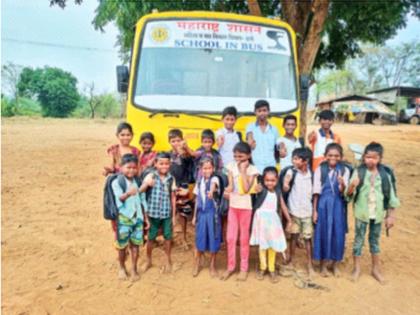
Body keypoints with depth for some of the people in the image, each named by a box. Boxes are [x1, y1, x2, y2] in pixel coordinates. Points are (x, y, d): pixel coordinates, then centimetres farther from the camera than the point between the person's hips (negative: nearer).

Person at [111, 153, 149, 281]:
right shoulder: (116, 182, -11)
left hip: (138, 218, 4)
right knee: (122, 245, 9)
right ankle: (122, 268, 31)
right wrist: (128, 194, -48)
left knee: (135, 244, 9)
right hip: (124, 218, -3)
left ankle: (134, 268, 24)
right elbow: (119, 198, -26)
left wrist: (145, 217, 12)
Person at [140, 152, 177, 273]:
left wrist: (173, 215, 6)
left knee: (168, 237, 13)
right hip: (153, 213, -2)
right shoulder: (151, 176, -9)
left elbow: (173, 197, 4)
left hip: (167, 213, 2)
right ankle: (148, 261, 32)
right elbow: (140, 191, -17)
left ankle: (168, 261, 32)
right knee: (151, 238, 12)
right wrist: (146, 184, -38)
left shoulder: (171, 178, -1)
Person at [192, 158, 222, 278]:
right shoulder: (199, 181, 7)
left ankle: (212, 266, 22)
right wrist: (194, 216, 12)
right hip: (201, 213, 4)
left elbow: (213, 185, -36)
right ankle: (197, 265, 27)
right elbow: (197, 199, 13)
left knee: (213, 239, 4)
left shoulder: (215, 179, -9)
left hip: (212, 213, -4)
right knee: (200, 239, 9)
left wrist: (211, 191, -59)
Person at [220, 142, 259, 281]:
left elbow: (246, 189, -19)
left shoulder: (252, 169, -8)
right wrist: (228, 189, -25)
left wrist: (243, 170, -17)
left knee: (244, 238, 7)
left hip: (245, 207, -3)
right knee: (230, 238, 7)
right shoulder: (232, 166, 1)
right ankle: (230, 266, 21)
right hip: (233, 206, 3)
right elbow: (230, 186, -2)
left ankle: (244, 268, 20)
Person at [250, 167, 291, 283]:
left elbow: (283, 206, 11)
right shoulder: (261, 189, -9)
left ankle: (272, 269, 23)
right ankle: (262, 267, 26)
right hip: (261, 219, -3)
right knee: (262, 245, 9)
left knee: (273, 245, 9)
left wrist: (289, 219, 16)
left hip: (273, 220, 3)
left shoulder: (277, 191, 3)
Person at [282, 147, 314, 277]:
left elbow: (313, 192, 6)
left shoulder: (311, 174, -2)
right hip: (294, 210, -2)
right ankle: (290, 260, 27)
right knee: (294, 236, 10)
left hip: (307, 211, 2)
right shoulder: (291, 172, -10)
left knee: (308, 238, 8)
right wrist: (285, 185, -43)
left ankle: (310, 265, 19)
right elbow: (285, 190, -20)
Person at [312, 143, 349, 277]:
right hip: (323, 205, -1)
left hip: (338, 206, 1)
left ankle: (335, 265, 26)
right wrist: (314, 210, -3)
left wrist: (342, 185, -30)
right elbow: (316, 191, -2)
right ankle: (323, 265, 22)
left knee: (338, 234, 7)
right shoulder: (320, 170, -3)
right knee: (323, 233, 6)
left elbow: (343, 193, -7)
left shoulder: (344, 170, -2)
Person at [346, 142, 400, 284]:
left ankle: (376, 269, 34)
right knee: (358, 240, 11)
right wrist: (352, 186, -34)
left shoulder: (386, 173, -6)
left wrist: (391, 215, 1)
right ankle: (357, 268, 28)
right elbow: (349, 194, -12)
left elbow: (391, 195, 0)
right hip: (362, 213, -1)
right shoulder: (359, 172, -11)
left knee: (375, 241, 17)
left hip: (378, 214, 2)